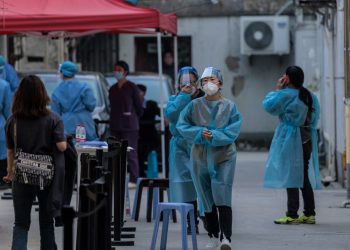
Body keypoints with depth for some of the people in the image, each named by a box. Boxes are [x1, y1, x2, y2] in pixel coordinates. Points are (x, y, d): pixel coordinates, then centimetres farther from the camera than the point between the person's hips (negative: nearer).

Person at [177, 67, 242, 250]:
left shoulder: (229, 107, 1)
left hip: (223, 157, -2)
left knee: (222, 198, -14)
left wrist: (214, 136, -20)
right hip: (200, 157, 2)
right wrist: (199, 133, -16)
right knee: (207, 200, 7)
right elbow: (182, 125, -1)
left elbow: (233, 131, -7)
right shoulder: (194, 105, 6)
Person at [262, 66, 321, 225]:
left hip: (290, 141, -7)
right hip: (307, 141, 7)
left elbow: (268, 105, -6)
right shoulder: (310, 96, 9)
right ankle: (309, 214, 12)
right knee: (304, 177, 12)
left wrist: (277, 89, 4)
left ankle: (292, 215, -6)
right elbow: (315, 118, 15)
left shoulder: (286, 95, -14)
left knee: (290, 177, -5)